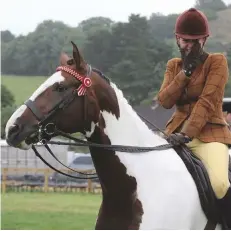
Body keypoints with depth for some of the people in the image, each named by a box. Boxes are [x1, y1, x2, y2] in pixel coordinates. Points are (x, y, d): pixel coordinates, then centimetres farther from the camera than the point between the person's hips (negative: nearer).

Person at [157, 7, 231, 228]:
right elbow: (164, 101, -1)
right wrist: (185, 72, -10)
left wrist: (187, 134, -26)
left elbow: (207, 102, -14)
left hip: (209, 132, -6)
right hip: (177, 131, 6)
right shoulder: (173, 65, 13)